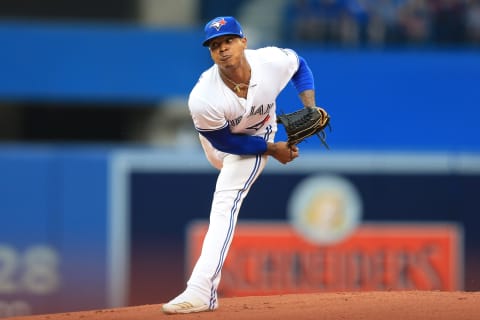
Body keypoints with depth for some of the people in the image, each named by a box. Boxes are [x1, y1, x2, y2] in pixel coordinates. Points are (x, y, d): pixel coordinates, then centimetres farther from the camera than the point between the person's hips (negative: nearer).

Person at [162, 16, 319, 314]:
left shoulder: (274, 61, -33)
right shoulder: (203, 99, -39)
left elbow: (300, 65, -6)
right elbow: (225, 142, -22)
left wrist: (310, 108, -17)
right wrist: (272, 149, -22)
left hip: (257, 135, -1)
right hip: (219, 136, 1)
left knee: (226, 202, -18)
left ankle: (202, 289, -26)